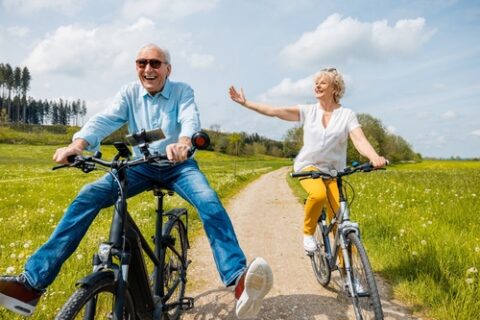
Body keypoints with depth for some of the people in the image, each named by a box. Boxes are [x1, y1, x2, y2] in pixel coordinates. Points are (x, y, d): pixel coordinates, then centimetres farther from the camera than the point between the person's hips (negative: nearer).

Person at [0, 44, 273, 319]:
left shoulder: (182, 91, -6)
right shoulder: (129, 93, 0)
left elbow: (190, 119, -26)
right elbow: (105, 120, -16)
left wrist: (183, 143, -52)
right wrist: (77, 144, -38)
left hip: (178, 165, -2)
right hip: (141, 166, 2)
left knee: (209, 201, -32)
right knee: (88, 196, -19)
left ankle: (238, 279, -42)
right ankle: (33, 282, -17)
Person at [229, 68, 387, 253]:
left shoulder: (346, 114, 0)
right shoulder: (308, 111, 4)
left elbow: (360, 141, -15)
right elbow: (274, 111, 0)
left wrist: (374, 157, -35)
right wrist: (245, 103, -4)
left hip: (334, 171, 1)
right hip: (308, 165, 0)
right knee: (318, 194, -34)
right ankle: (308, 233, -6)